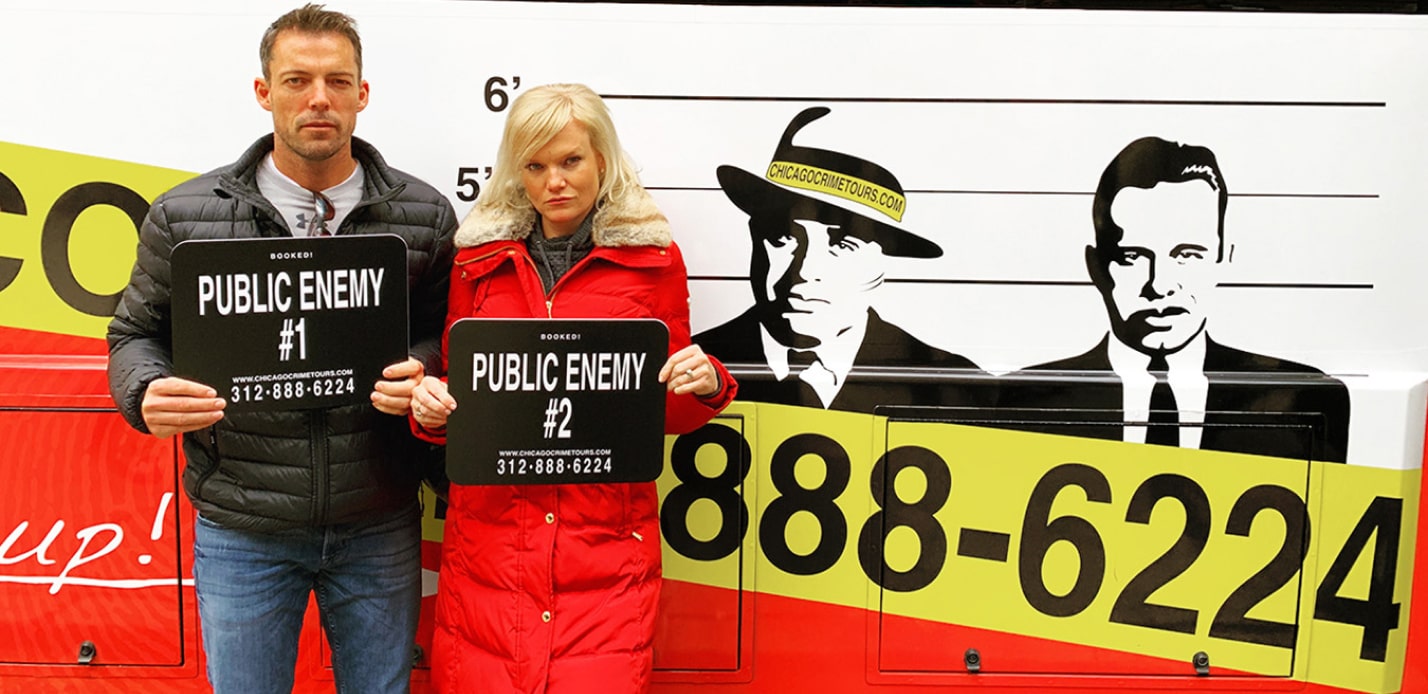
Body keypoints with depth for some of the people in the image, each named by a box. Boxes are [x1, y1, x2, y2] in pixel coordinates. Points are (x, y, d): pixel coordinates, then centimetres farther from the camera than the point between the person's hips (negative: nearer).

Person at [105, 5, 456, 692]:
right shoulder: (186, 216, -2)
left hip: (379, 531, 1)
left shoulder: (423, 216, -1)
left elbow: (444, 333, 6)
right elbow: (136, 333, 7)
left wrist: (422, 370, -16)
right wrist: (149, 393, -14)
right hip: (241, 532, 0)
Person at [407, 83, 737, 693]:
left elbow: (667, 413, 10)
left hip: (606, 553, -1)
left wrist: (704, 386, -10)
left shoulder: (653, 259, 5)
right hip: (488, 547, 2)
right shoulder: (479, 260, 10)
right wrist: (430, 408, -4)